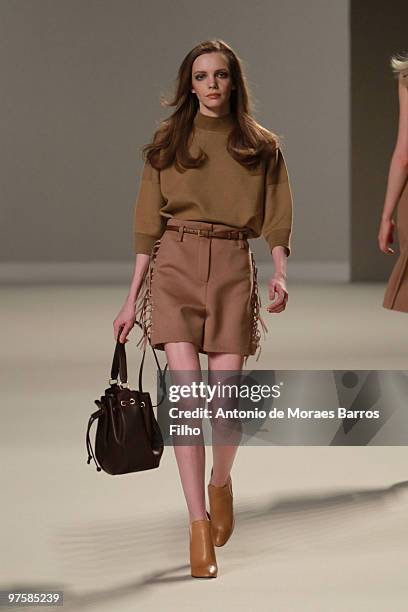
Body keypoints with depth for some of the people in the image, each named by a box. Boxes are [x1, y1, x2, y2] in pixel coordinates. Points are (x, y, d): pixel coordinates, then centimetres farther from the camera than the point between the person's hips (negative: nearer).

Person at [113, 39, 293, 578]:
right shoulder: (168, 143, 8)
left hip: (234, 270, 1)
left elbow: (276, 219, 7)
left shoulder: (262, 146, 9)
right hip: (175, 266, -1)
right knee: (188, 392, -13)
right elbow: (149, 224, 9)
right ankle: (199, 526, -10)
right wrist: (133, 297, 7)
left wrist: (280, 273, -11)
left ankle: (220, 483, 29)